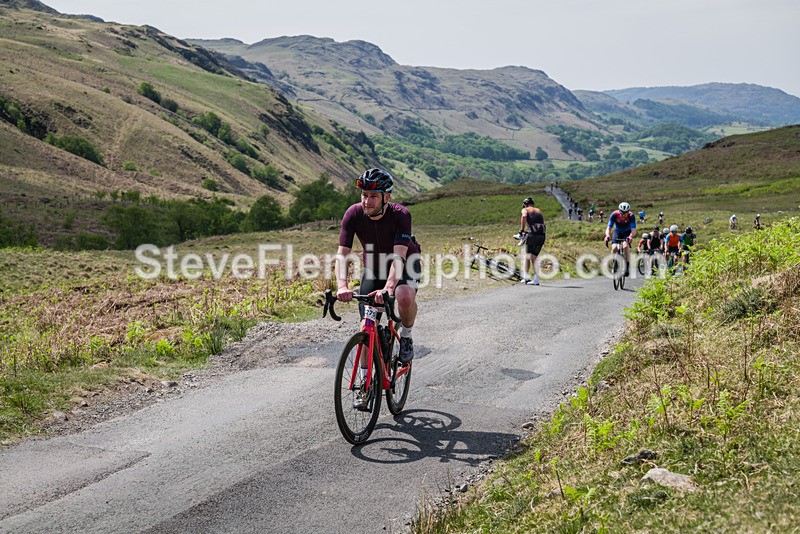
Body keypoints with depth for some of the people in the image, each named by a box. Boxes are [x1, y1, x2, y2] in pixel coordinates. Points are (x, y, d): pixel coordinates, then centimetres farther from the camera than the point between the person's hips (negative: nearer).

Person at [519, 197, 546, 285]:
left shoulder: (525, 209, 10)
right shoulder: (539, 210, 27)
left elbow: (524, 216, -13)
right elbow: (542, 223, 20)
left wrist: (522, 229, -8)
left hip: (533, 235, -5)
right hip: (542, 235, 5)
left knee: (526, 256, 8)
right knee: (534, 257, 12)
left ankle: (525, 277, -3)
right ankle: (536, 280, 5)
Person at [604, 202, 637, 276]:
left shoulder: (631, 216, -28)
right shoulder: (614, 215, -26)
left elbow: (633, 230, -34)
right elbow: (609, 228, -27)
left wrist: (630, 237, -56)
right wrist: (607, 236, -47)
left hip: (627, 232, -1)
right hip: (617, 232, 1)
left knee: (625, 246, -29)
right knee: (614, 248, -23)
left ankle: (627, 267, -21)